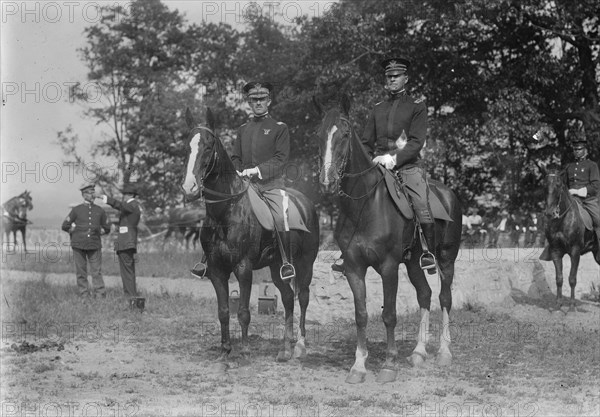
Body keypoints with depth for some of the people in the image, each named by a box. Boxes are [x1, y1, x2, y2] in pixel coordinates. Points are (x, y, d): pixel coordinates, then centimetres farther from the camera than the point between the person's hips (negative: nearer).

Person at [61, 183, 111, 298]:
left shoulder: (100, 211, 9)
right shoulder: (76, 210, 5)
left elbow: (107, 229, 18)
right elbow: (65, 226, 8)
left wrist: (98, 232, 6)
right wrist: (76, 232, 7)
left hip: (95, 245, 0)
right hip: (79, 245, 0)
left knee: (96, 271, -6)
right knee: (81, 272, 2)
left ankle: (100, 295, -8)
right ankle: (84, 295, 7)